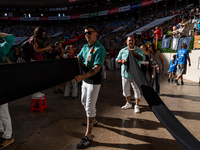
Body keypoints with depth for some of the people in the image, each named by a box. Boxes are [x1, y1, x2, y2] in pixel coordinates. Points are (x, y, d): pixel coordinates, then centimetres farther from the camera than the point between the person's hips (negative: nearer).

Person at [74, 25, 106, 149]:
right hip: (85, 79, 9)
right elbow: (78, 59, 8)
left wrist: (82, 76, -38)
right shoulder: (85, 47, 9)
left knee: (90, 107, -5)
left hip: (94, 82, -9)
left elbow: (97, 67, -27)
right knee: (84, 102, 23)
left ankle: (88, 136, 6)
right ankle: (93, 119, 47)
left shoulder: (100, 49, -18)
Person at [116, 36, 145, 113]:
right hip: (125, 73, 4)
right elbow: (117, 59, 10)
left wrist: (134, 53, -22)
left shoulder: (139, 50, 1)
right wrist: (122, 61, -12)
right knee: (125, 89, 13)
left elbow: (143, 58, -14)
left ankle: (137, 105, 14)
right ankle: (128, 103, 32)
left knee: (136, 89, 1)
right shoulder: (122, 50, 10)